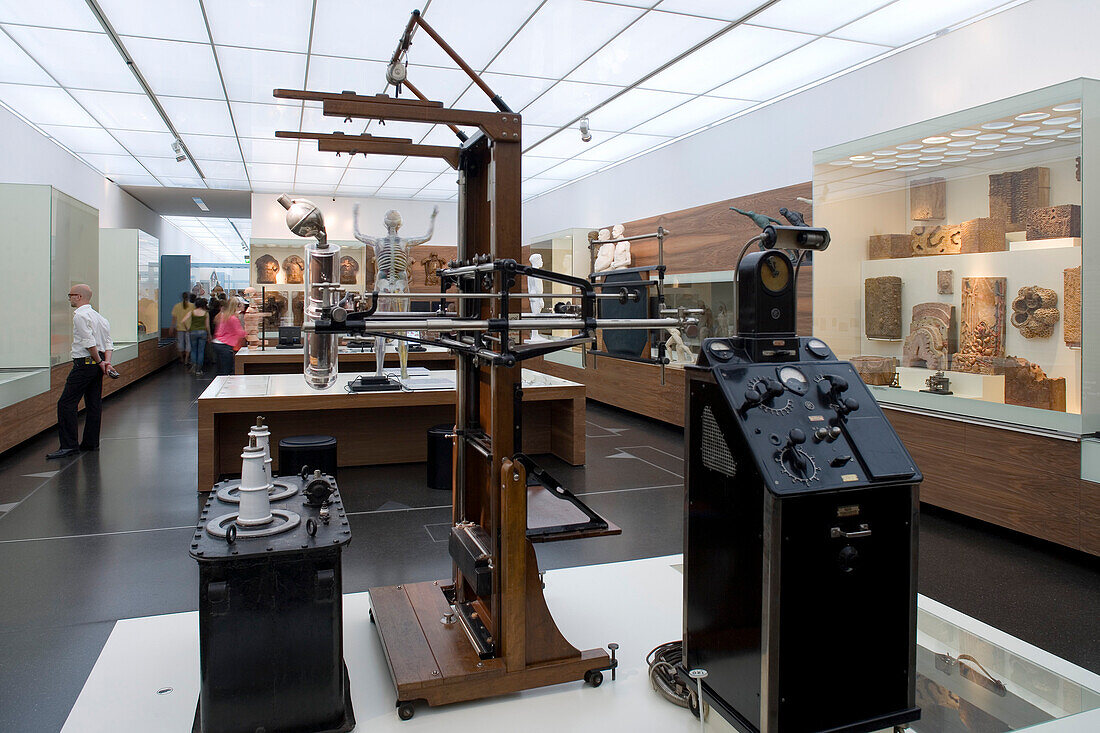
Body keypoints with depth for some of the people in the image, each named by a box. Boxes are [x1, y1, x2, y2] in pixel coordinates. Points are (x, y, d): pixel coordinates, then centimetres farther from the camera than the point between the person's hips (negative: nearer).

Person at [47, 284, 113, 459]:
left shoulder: (80, 315, -12)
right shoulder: (99, 317, 17)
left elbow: (89, 342, -19)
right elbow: (108, 343, 12)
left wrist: (99, 361, -11)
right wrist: (106, 361, 1)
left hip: (84, 363, -10)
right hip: (97, 365, 10)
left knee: (66, 404, -7)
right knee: (94, 404, 11)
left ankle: (69, 445, -10)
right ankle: (91, 442, 16)